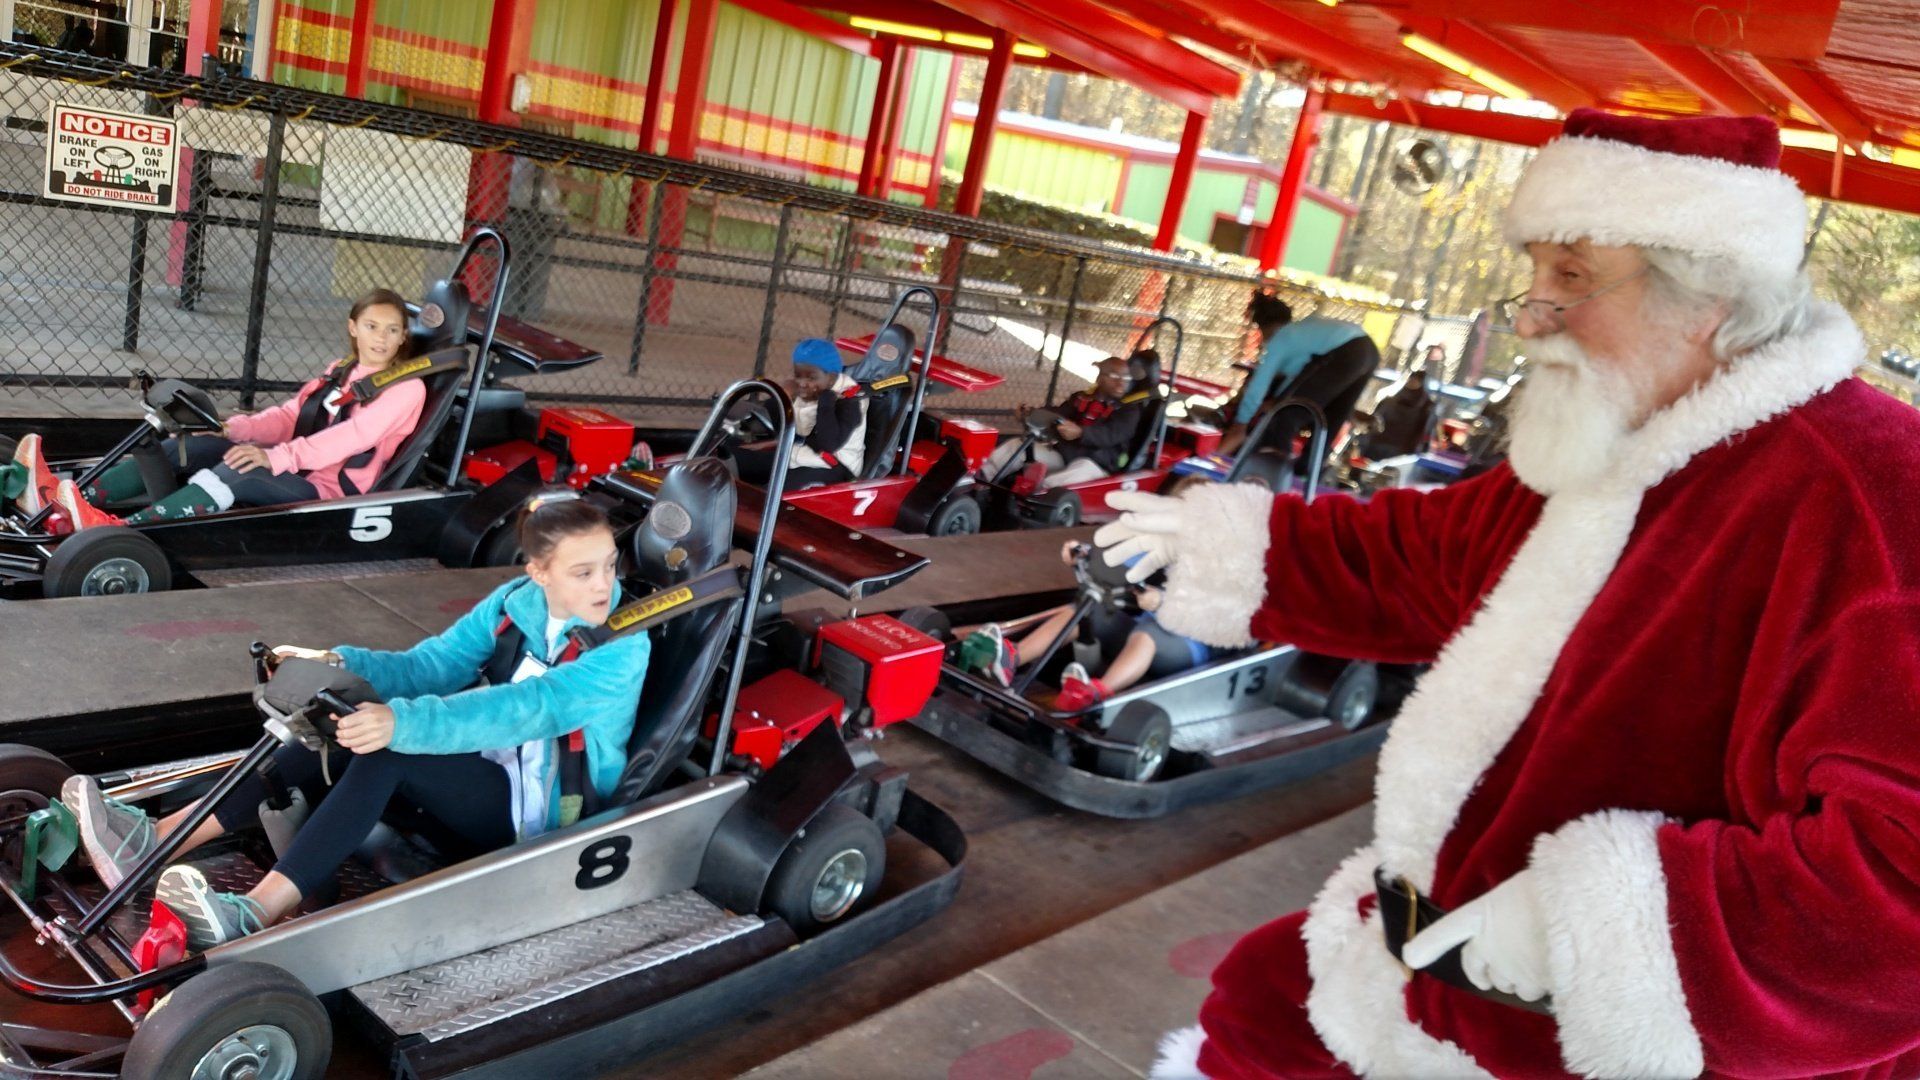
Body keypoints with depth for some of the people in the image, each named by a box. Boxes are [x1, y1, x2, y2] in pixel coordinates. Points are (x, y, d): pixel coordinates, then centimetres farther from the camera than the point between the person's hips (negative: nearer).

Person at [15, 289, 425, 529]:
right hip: (293, 466, 8)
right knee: (187, 448, -8)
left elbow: (349, 437, -21)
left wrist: (275, 457, -30)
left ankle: (117, 529, -45)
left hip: (327, 487, -8)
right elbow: (289, 415, 14)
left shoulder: (406, 389, -7)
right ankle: (73, 501, -21)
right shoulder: (339, 372, 20)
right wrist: (234, 428, -4)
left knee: (236, 471, -32)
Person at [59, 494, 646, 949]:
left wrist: (402, 722, -44)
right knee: (349, 728, -14)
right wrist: (338, 663, -20)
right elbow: (426, 667, -2)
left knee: (386, 748, -28)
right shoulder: (514, 605, 0)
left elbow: (528, 708, -34)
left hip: (550, 811, -6)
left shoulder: (623, 648, -20)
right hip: (487, 770, 6)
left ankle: (254, 914, -36)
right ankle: (157, 838, -14)